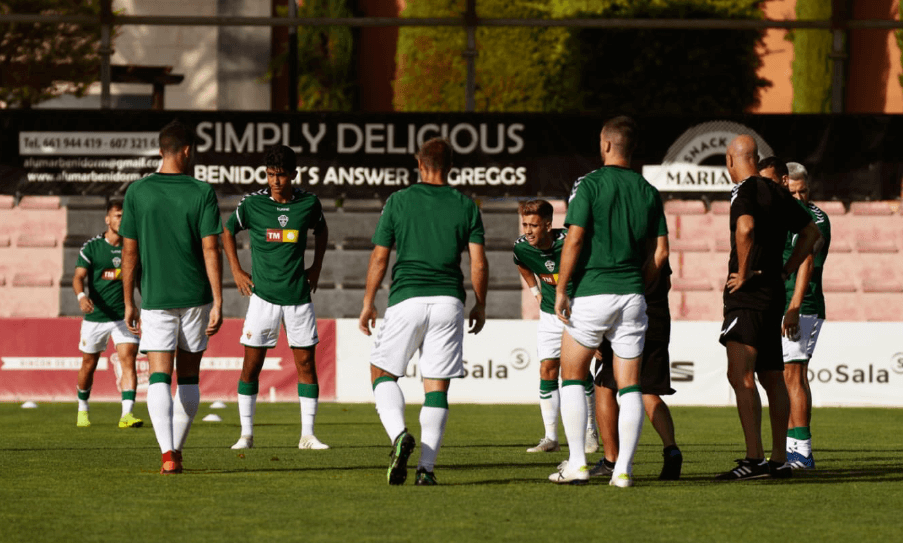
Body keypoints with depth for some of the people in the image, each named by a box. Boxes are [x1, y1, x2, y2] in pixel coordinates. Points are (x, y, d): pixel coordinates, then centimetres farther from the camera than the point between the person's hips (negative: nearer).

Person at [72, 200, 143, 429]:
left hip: (123, 315, 1)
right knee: (89, 365, 12)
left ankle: (127, 414, -22)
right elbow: (79, 277, -13)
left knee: (128, 361, -15)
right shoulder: (91, 247, -5)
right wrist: (81, 296, -34)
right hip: (95, 315, -1)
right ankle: (83, 409, 34)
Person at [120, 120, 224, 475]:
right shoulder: (202, 193, -4)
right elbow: (211, 250, -8)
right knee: (188, 376, 16)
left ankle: (167, 452, -22)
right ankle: (177, 448, 22)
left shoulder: (138, 192, -1)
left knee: (159, 377, -5)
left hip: (155, 299, 0)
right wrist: (218, 303, -5)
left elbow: (129, 253, 1)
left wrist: (129, 304, 9)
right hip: (195, 297, 0)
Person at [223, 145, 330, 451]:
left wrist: (316, 268, 13)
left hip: (299, 296, 1)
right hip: (263, 295, -1)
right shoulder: (252, 204, -6)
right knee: (251, 364, -3)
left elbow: (321, 230, 20)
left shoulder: (309, 204, -2)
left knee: (306, 362, 0)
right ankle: (246, 434, 6)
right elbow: (227, 231, 11)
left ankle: (307, 434, 6)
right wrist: (236, 271, 5)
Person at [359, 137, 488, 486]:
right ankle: (426, 468, -2)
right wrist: (480, 306, 15)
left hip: (406, 300, -2)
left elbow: (379, 258, 3)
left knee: (383, 373, 11)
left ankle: (399, 434, -16)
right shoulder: (465, 206, 6)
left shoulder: (398, 202, 2)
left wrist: (368, 303, 12)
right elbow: (479, 264, 2)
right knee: (437, 386, 5)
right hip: (448, 301, 2)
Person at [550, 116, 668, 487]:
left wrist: (561, 290, -9)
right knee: (629, 385, 5)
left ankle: (577, 463, 2)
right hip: (632, 295, 4)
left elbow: (574, 240, -13)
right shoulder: (648, 192, 8)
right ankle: (623, 469, -2)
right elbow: (658, 253, 8)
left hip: (591, 293, -3)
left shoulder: (590, 185, -6)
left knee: (572, 376, 9)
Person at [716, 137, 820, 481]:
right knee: (772, 378, 13)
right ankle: (779, 460, 17)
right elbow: (810, 232, 26)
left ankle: (754, 459, -24)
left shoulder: (745, 191, -10)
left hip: (747, 296, -9)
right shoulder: (777, 193, 15)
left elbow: (746, 227, -31)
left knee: (740, 375, -15)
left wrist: (743, 273, -19)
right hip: (773, 293, 9)